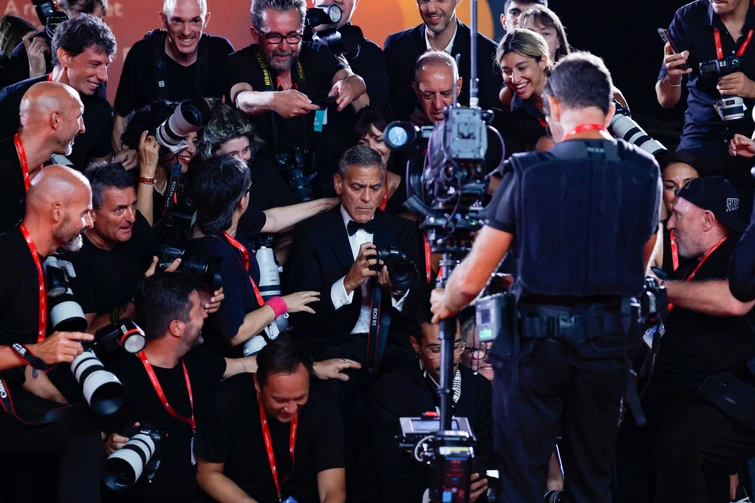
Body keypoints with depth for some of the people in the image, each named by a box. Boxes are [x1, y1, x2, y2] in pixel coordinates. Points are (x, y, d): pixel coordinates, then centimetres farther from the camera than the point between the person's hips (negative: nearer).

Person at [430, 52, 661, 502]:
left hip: (536, 341, -3)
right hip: (608, 342, 3)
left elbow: (471, 281, -7)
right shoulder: (645, 173, -2)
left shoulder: (529, 173, -11)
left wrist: (444, 305, 13)